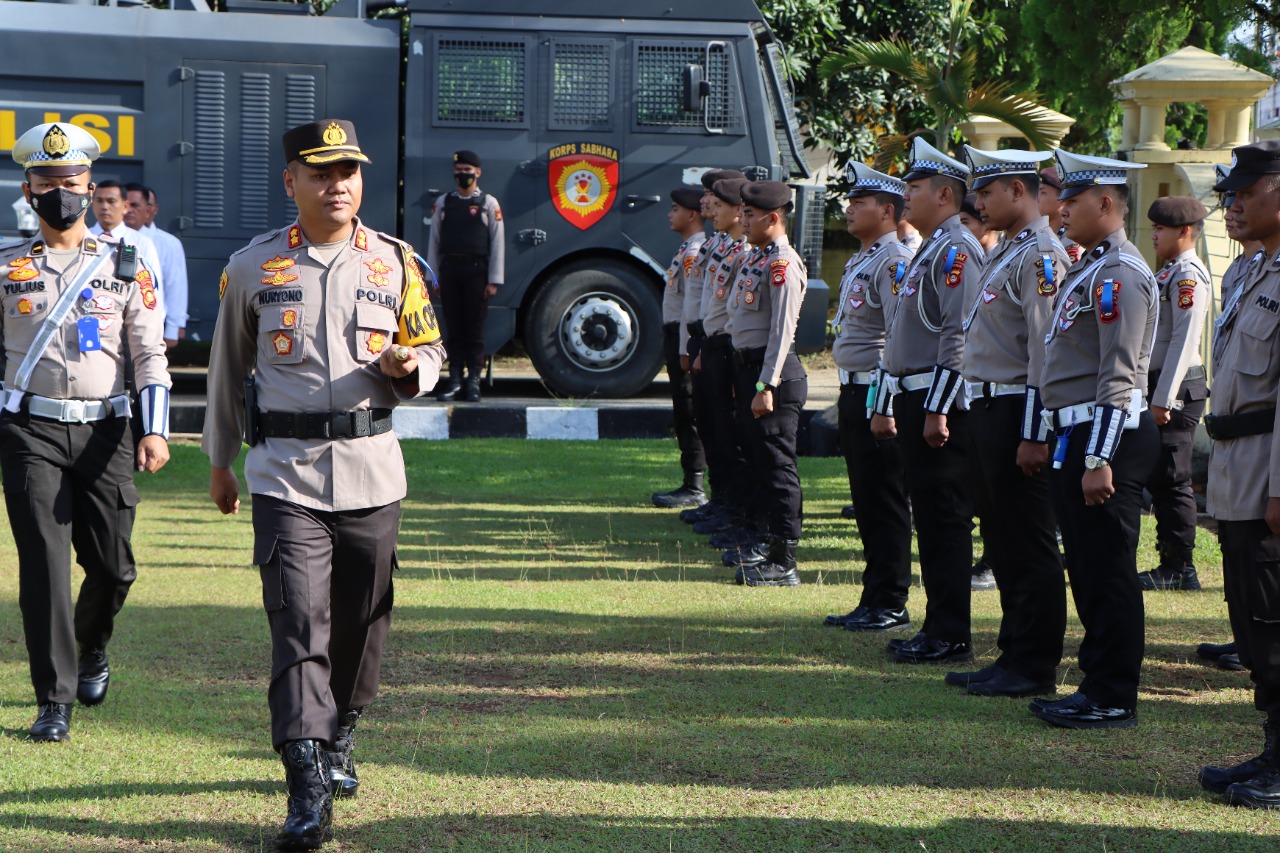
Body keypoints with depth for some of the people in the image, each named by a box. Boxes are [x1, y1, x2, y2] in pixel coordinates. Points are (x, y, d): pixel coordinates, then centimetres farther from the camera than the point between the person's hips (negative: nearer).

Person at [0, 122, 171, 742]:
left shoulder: (125, 268, 7)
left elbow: (150, 354, 4)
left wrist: (155, 431, -7)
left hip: (104, 433, 1)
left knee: (113, 565, 4)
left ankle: (92, 648, 35)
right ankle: (55, 700, -1)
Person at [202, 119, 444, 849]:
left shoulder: (395, 262, 6)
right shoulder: (253, 266, 3)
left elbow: (430, 353, 13)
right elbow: (229, 367, 14)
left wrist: (406, 367, -12)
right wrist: (220, 460, 17)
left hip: (372, 468, 2)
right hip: (286, 473, -2)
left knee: (362, 623, 10)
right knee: (299, 626, -11)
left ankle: (339, 741, 33)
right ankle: (308, 786, -15)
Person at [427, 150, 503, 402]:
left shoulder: (489, 204, 3)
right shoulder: (443, 202, 12)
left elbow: (498, 244, 0)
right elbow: (434, 241, 12)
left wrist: (494, 280, -6)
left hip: (476, 271, -3)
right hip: (449, 272, 3)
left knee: (475, 329, -1)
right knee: (453, 329, 3)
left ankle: (474, 383, 3)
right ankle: (454, 382, 7)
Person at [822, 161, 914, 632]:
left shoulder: (895, 261, -14)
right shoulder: (859, 261, 17)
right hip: (853, 390, 10)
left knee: (884, 502, -5)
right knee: (866, 501, 12)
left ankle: (890, 605, 0)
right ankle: (874, 600, 18)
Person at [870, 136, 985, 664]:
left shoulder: (956, 250, -13)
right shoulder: (926, 251, 19)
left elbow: (960, 336, -20)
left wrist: (938, 411, -23)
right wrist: (886, 405, 23)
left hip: (939, 403, -10)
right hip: (913, 400, 10)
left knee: (945, 520, -6)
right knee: (929, 518, 12)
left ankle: (951, 638, -2)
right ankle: (938, 628, 18)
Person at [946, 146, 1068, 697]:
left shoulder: (1040, 257, -15)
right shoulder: (1006, 254, 17)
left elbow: (1047, 352, -20)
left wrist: (1034, 437, -22)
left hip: (1015, 414, -10)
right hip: (987, 411, 10)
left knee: (1029, 548, -3)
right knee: (1002, 545, 14)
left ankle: (1035, 669, 3)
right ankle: (1014, 657, 22)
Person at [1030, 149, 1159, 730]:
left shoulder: (1120, 274, -15)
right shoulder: (1089, 269, 17)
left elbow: (1119, 377, -20)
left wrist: (1100, 461, -23)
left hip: (1107, 436, -10)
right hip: (1078, 434, 10)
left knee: (1108, 572, -5)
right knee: (1087, 569, 14)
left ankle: (1114, 700, 1)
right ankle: (1098, 685, 21)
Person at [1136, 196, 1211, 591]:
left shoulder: (1189, 275, -14)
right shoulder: (1168, 273, 16)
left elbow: (1184, 341, -20)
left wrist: (1164, 399, -21)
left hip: (1177, 392, -10)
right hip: (1160, 387, 10)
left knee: (1171, 480, -5)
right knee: (1159, 479, 12)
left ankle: (1179, 569, 1)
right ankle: (1172, 563, 18)